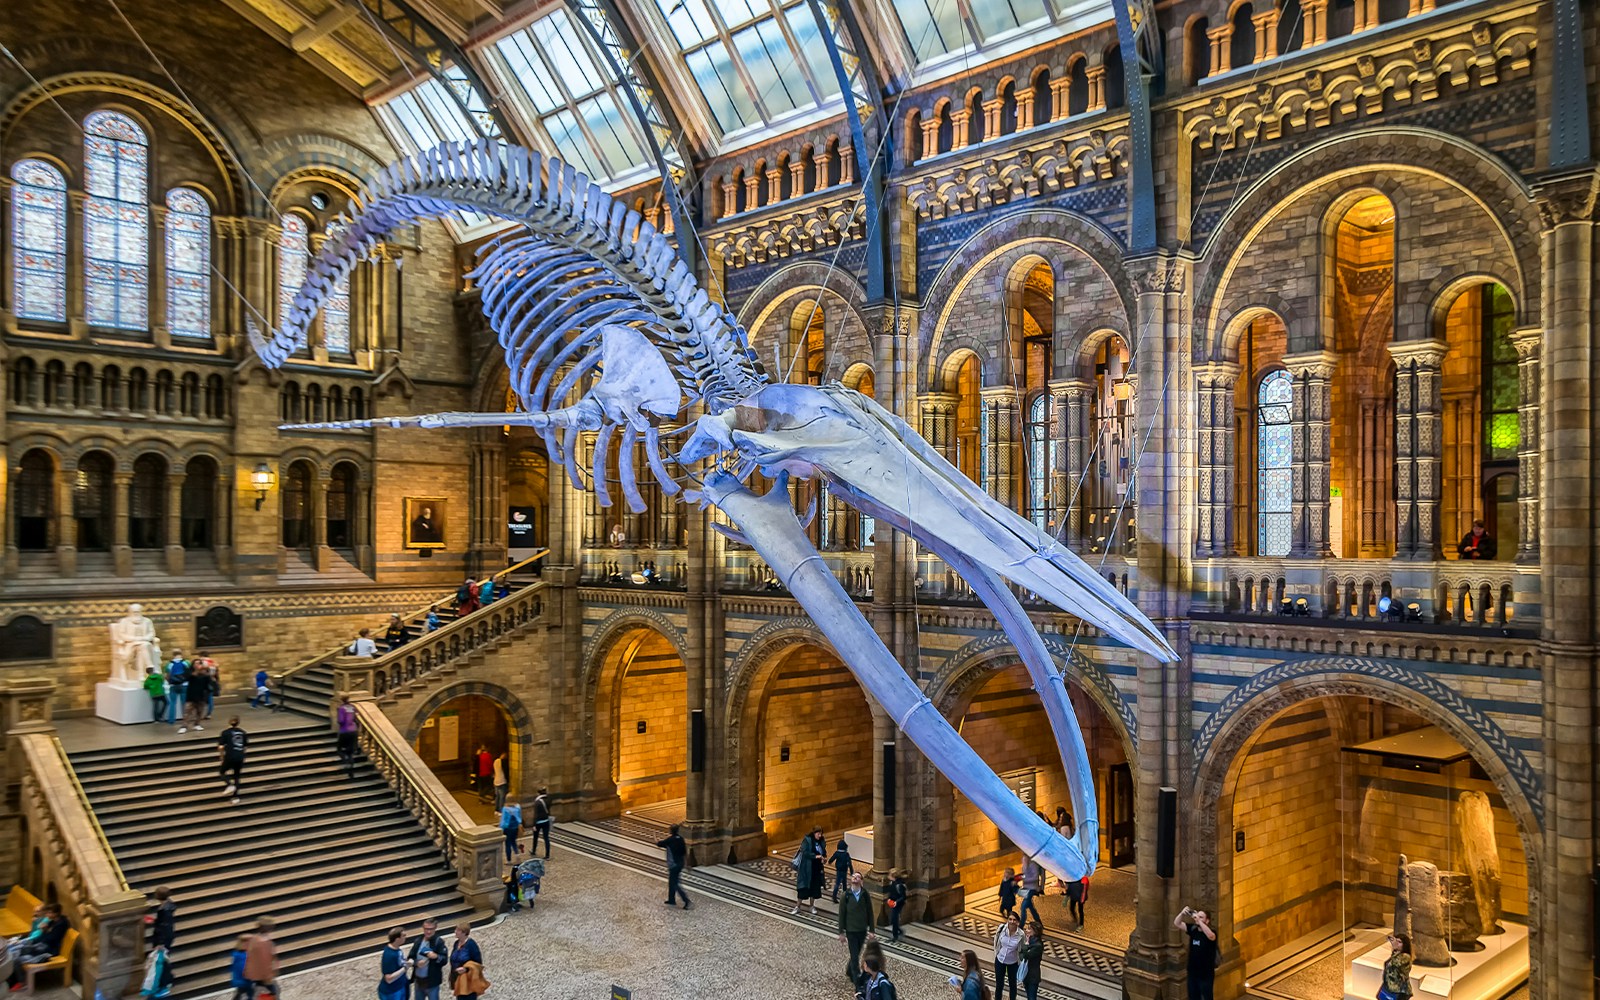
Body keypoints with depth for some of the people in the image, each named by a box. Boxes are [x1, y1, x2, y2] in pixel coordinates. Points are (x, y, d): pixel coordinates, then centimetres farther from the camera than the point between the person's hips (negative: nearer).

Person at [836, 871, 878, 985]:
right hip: (851, 930, -2)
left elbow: (870, 913, 1)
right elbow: (842, 914, -3)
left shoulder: (865, 895, -5)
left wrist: (872, 930, 0)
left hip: (862, 930, 2)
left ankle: (849, 971, 42)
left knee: (856, 954, 16)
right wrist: (841, 932, -3)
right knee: (855, 957, -3)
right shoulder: (846, 895, -8)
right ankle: (857, 983, 5)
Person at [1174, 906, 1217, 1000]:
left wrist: (1199, 920, -41)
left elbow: (1210, 936, -40)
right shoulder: (1193, 929, 0)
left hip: (1206, 974, -5)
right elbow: (1177, 923, -4)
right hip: (1192, 973, 5)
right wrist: (1182, 913, -23)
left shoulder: (1211, 933, -16)